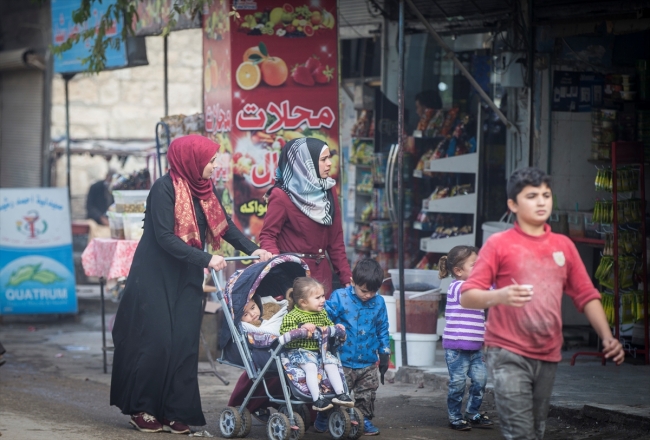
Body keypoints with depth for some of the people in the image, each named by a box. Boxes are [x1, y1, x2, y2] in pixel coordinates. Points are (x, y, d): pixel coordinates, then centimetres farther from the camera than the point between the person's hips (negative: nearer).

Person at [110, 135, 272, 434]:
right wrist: (206, 260, -26)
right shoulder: (164, 188, -17)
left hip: (186, 278, 7)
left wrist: (252, 249, -9)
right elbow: (164, 237, -22)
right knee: (154, 342, -4)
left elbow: (224, 225, 6)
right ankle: (141, 410, 9)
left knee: (184, 343, 2)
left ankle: (175, 411, 6)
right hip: (155, 277, -7)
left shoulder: (204, 189, 5)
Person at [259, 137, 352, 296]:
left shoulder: (328, 192, 11)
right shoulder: (281, 196, -7)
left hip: (321, 272, 6)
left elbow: (335, 238, 12)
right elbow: (267, 235, -9)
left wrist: (347, 277, 6)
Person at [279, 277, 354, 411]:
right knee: (311, 367, -30)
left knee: (331, 363, -13)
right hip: (299, 351, -7)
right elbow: (284, 332, -21)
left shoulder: (322, 313, 12)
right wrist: (301, 327, -30)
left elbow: (328, 325, 30)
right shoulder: (292, 316, -11)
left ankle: (340, 394, -5)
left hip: (320, 350, 7)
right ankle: (317, 400, -32)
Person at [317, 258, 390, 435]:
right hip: (343, 361, -3)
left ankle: (364, 419, 25)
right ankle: (324, 418, 18)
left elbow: (382, 330, 10)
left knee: (367, 394, 12)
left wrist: (384, 354, 10)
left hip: (368, 362, 4)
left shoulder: (378, 303, 2)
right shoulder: (339, 297, -10)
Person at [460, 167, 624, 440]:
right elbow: (467, 297, -6)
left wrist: (607, 337, -3)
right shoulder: (499, 244, -2)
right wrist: (499, 296, -27)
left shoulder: (563, 245, 11)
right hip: (509, 355, -5)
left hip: (548, 356, 5)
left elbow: (586, 295, 12)